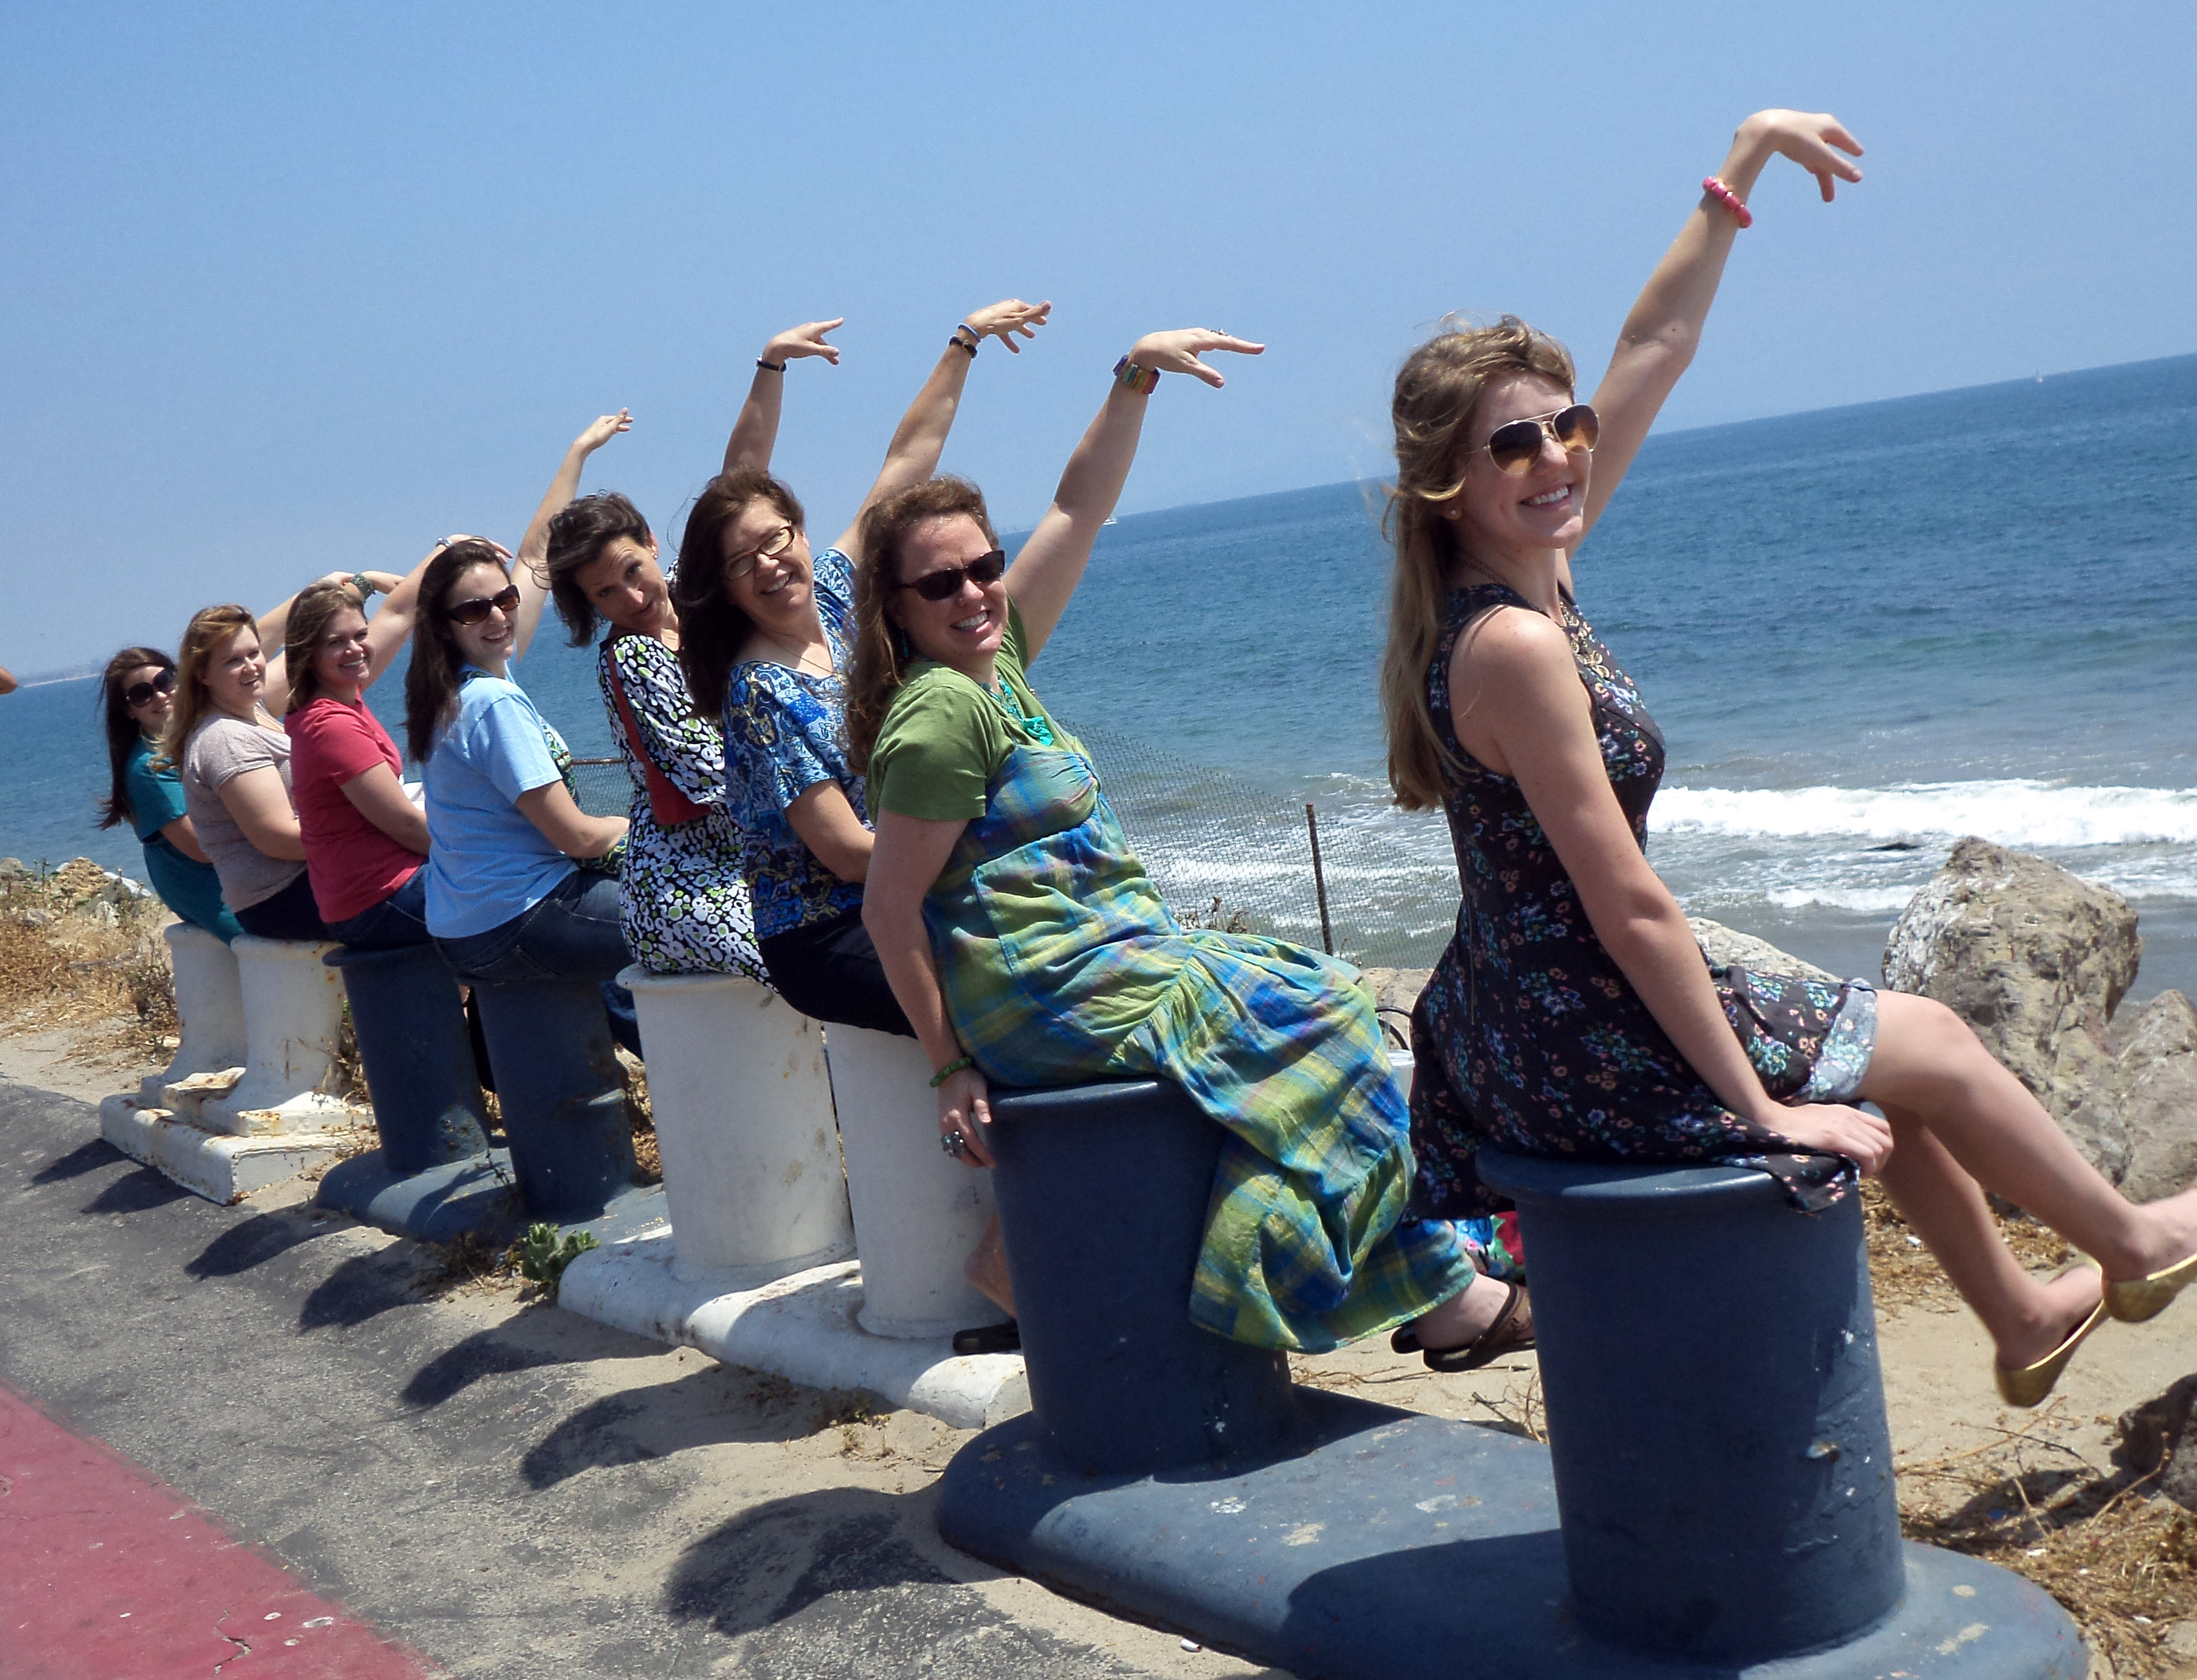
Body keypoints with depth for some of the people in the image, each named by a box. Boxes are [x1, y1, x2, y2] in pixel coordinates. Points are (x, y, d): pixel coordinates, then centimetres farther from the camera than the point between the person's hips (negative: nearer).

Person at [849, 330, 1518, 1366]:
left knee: (1310, 995, 9)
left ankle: (1442, 1289, 8)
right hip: (1057, 997, -10)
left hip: (1107, 956, 10)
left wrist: (1135, 378, 7)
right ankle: (1442, 1295, 1)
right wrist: (951, 1069, -18)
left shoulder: (994, 658, 7)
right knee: (1314, 1015, -8)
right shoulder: (941, 713, -18)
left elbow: (1079, 509, 13)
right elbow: (890, 910, -20)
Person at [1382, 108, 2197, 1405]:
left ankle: (2025, 1321, 49)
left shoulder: (1535, 572, -1)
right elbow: (1631, 905, -26)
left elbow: (1653, 353, 7)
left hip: (1534, 1026, 9)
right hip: (1586, 1055, -9)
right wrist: (1760, 1105, -19)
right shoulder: (1513, 645, -27)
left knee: (1883, 1059, 29)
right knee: (1932, 1046, 13)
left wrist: (1740, 173, 10)